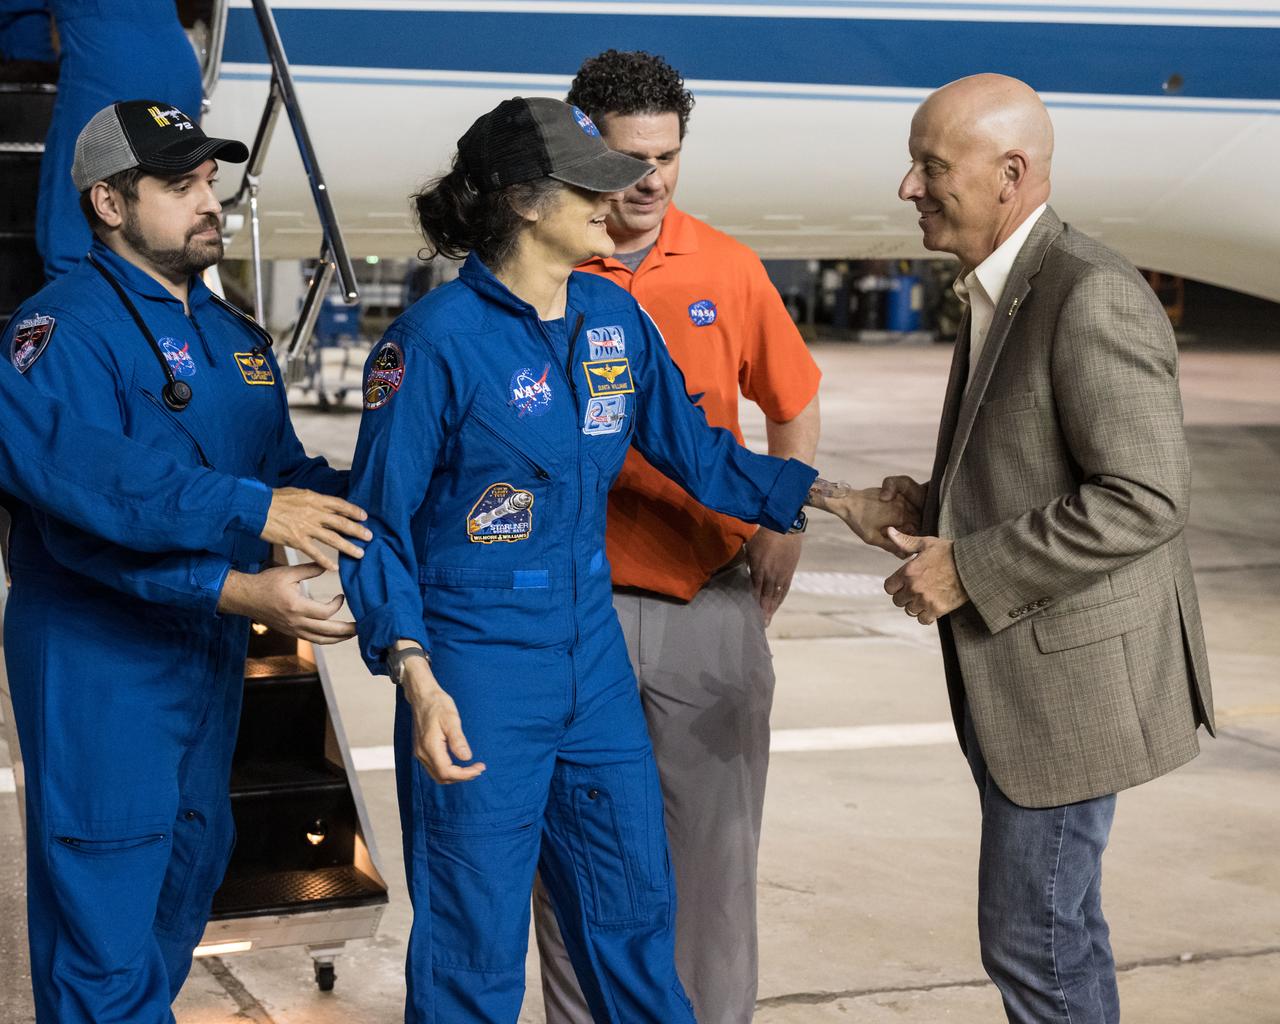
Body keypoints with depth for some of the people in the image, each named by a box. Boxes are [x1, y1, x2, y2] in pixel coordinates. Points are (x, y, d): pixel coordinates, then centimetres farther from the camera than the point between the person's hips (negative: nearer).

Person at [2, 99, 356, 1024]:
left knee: (191, 868, 20)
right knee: (103, 900, -2)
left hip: (211, 651, 8)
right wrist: (240, 591, -31)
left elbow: (284, 474, 15)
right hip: (99, 660, -8)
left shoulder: (232, 336, 11)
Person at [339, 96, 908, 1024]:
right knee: (476, 945, 5)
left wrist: (836, 501, 10)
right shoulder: (438, 337, -14)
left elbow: (697, 451, 14)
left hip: (596, 663, 6)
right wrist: (415, 679, -20)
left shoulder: (614, 317, 4)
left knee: (633, 912, 16)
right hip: (477, 678, -6)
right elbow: (378, 523, -12)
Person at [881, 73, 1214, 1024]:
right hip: (1014, 671, 10)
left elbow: (1147, 497, -24)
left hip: (1072, 672, -10)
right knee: (1055, 928, 19)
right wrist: (942, 503, 3)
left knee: (1031, 940, -2)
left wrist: (970, 571, -22)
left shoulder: (1092, 295, -20)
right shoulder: (1001, 291, 11)